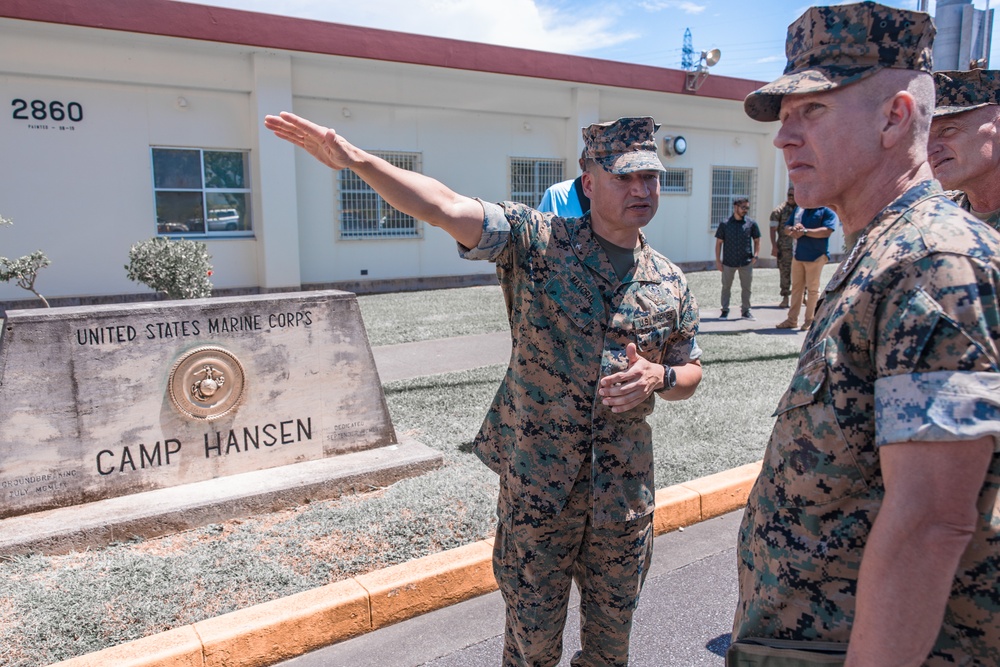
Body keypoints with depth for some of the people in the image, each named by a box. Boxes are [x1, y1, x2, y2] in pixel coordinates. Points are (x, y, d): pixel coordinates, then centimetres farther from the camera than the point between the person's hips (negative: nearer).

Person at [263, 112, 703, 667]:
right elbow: (445, 208, -21)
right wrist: (357, 160, -33)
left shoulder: (671, 284, 4)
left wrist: (659, 377, -9)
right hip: (536, 475, -3)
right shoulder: (537, 241, -9)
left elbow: (690, 374, 14)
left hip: (625, 483, 4)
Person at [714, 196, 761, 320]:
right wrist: (718, 260, -3)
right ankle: (725, 310, 20)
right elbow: (719, 242, 1)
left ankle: (745, 310, 21)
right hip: (728, 262, -1)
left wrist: (755, 255, -3)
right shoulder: (725, 224, -3)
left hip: (746, 262, 1)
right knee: (726, 286, 8)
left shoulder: (751, 223, 1)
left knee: (746, 287, 7)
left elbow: (757, 240, 10)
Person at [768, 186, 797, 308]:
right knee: (784, 273, 1)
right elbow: (773, 229, -3)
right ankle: (785, 298, 7)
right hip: (784, 247, -2)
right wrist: (774, 246, -12)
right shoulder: (779, 211, 0)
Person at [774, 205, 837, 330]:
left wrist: (804, 231, -21)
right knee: (796, 287, 10)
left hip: (816, 257, -6)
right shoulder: (799, 208, 13)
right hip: (798, 255, 6)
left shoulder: (827, 211, -7)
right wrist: (793, 230, -9)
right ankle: (792, 319, 16)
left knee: (812, 289, 2)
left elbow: (826, 231, -20)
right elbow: (787, 227, 14)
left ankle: (810, 320, 12)